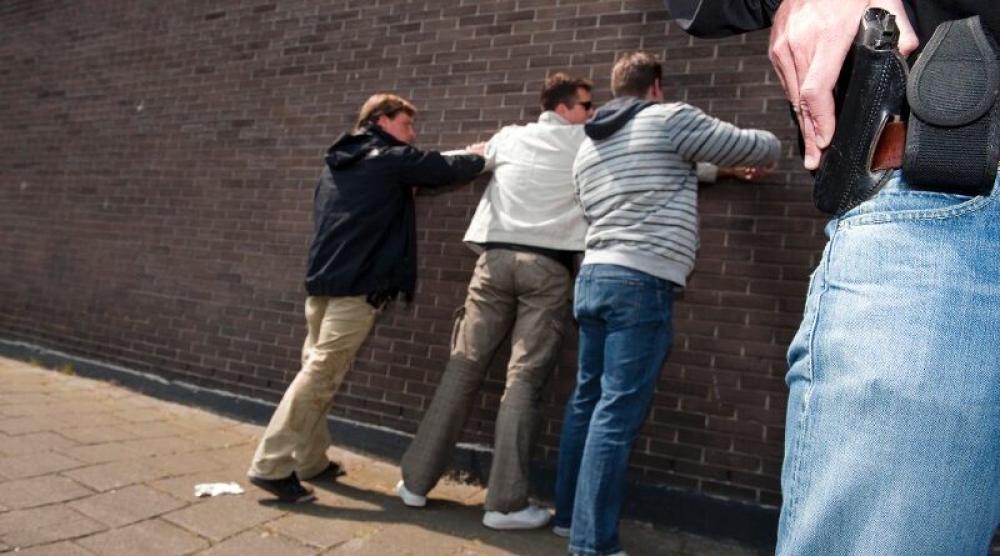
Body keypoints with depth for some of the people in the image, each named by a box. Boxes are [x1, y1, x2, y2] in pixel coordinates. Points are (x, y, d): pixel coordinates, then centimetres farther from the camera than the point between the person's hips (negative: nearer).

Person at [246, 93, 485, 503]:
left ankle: (310, 460, 21)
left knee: (317, 370, 14)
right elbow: (449, 169, 3)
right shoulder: (393, 159, -3)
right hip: (357, 286, -9)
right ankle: (271, 466, -8)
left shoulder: (339, 161, 20)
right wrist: (481, 157, 23)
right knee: (319, 376, -9)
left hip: (322, 280, 9)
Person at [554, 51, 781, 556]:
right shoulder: (671, 118, 1)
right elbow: (756, 148, 6)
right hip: (642, 283, -7)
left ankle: (568, 515, 26)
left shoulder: (587, 148, 21)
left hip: (593, 276, 8)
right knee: (617, 412, -6)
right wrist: (770, 143, 29)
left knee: (586, 400, 15)